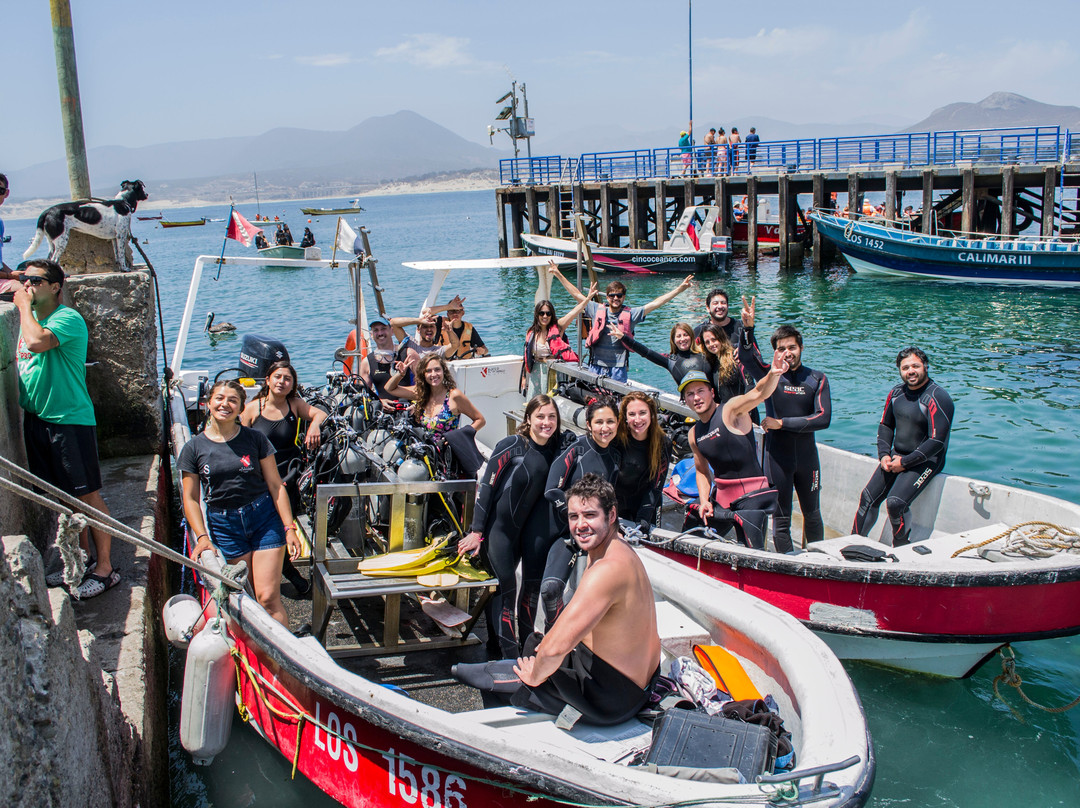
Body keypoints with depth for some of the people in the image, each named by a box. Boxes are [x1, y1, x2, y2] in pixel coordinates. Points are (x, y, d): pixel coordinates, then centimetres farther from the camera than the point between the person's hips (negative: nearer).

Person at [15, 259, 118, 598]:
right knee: (63, 494, 15)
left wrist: (24, 304, -19)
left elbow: (36, 341, -32)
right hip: (36, 417, 8)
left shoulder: (68, 318, -14)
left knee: (87, 494, -3)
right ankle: (82, 558, 28)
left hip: (70, 420, -8)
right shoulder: (30, 316, 11)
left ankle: (104, 569, 4)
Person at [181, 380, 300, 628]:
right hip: (223, 526, 2)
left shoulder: (255, 439, 0)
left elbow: (275, 485, 1)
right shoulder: (194, 448, 2)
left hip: (264, 517, -1)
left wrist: (289, 528, -5)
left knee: (268, 598, -9)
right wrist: (202, 537, -7)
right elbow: (191, 498, 5)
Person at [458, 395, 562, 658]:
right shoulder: (511, 446, -14)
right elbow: (486, 486, -12)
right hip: (499, 526, -5)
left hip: (528, 527, 5)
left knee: (533, 585, 5)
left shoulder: (556, 451, 1)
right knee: (506, 589, -3)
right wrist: (476, 531, -12)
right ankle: (509, 655, 5)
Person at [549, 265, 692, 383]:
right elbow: (577, 294, 10)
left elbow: (655, 303, 2)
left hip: (618, 368, -1)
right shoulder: (597, 310, 6)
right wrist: (558, 274, 9)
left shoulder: (630, 314, 3)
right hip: (596, 366, 1)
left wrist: (680, 288, -3)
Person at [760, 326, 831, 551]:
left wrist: (782, 423, -14)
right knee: (781, 518, 4)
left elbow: (823, 419, -12)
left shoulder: (817, 379, -1)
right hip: (777, 456, -2)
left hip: (807, 456, 2)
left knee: (812, 514, 17)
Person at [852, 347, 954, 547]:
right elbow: (885, 425, 17)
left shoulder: (937, 398, -16)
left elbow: (937, 441, -19)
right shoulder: (897, 392, 7)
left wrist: (905, 462, -18)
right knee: (868, 498, -4)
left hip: (925, 461, -7)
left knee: (895, 503, -24)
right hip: (896, 456, 7)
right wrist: (884, 455, 1)